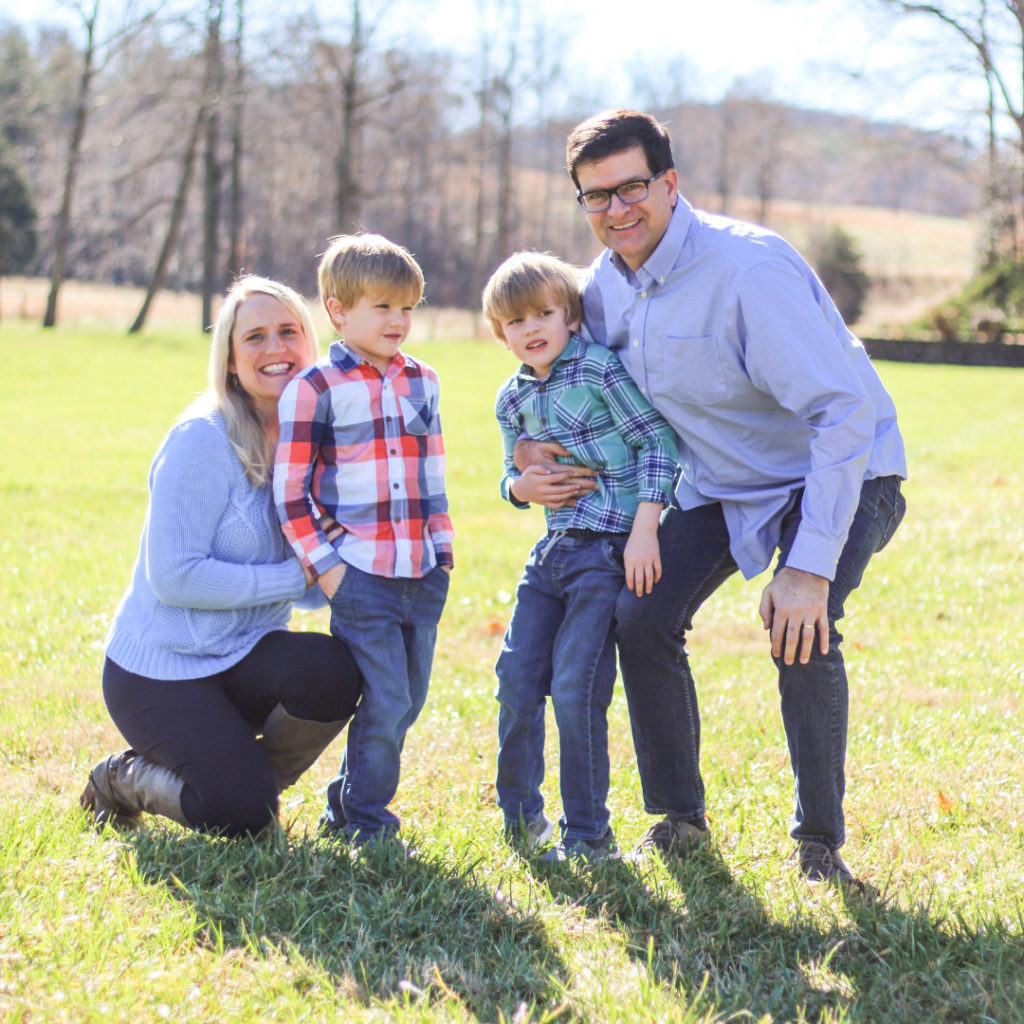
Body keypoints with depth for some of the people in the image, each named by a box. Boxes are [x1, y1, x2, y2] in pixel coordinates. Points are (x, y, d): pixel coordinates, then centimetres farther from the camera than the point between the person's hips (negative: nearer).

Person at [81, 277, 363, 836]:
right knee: (240, 815, -19)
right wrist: (295, 578, -23)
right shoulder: (201, 441, -17)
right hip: (162, 666, -5)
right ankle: (120, 781, 11)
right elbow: (174, 577, -22)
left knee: (331, 670, -27)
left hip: (244, 658, 5)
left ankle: (255, 775, 3)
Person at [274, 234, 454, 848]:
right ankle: (364, 822, 8)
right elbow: (290, 491, -5)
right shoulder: (315, 390, -6)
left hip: (421, 574, 6)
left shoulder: (422, 382, 12)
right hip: (359, 576, -6)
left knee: (407, 703, 10)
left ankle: (345, 806, 26)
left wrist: (443, 550, 15)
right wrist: (324, 565, -10)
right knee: (385, 703, -9)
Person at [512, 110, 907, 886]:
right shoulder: (607, 284, -6)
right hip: (721, 481, 7)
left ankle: (821, 841, -8)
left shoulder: (748, 269, -31)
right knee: (641, 618, -8)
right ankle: (679, 819, 10)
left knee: (800, 634, -28)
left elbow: (845, 413, -34)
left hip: (840, 472, -7)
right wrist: (555, 464, -7)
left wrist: (811, 567, -39)